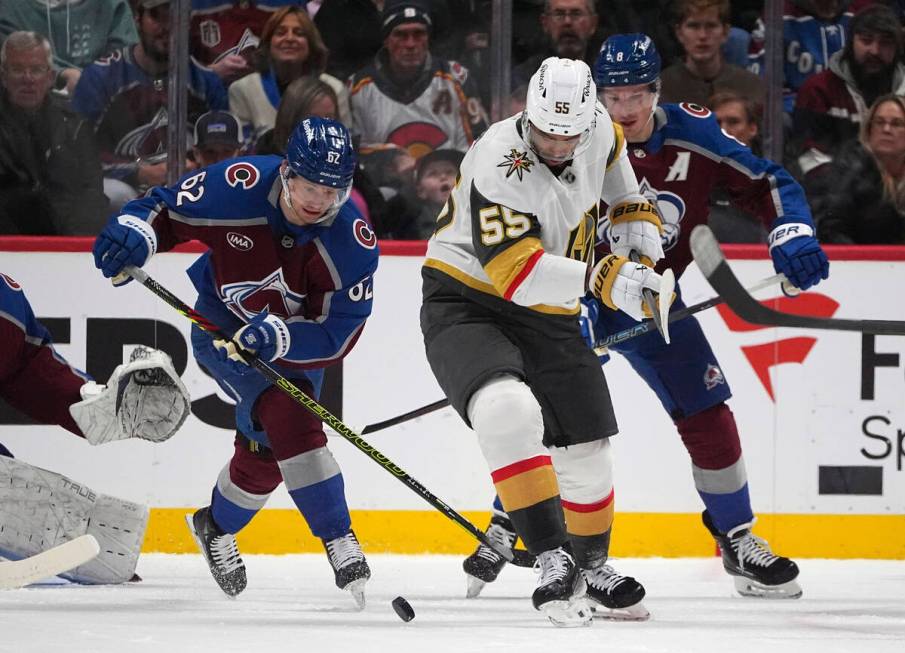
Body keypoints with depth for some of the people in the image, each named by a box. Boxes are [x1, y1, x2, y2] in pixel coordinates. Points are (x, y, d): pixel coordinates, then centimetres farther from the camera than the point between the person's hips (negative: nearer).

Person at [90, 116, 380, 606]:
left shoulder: (353, 243, -27)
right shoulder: (238, 188, -29)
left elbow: (337, 335, -27)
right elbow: (166, 208, -13)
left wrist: (277, 337, -44)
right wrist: (135, 230, -35)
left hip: (296, 338, 3)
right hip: (223, 326, -3)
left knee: (266, 449, 7)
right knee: (288, 420, -23)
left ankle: (216, 528, 38)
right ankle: (339, 542, -19)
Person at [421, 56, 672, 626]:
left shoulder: (597, 131, -6)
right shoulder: (499, 166, -28)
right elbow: (514, 270, -36)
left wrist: (635, 214, 14)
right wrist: (603, 278, -44)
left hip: (547, 319, 7)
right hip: (466, 303, -7)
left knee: (586, 451, 11)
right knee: (510, 411, -35)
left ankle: (591, 565, 38)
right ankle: (553, 560, -33)